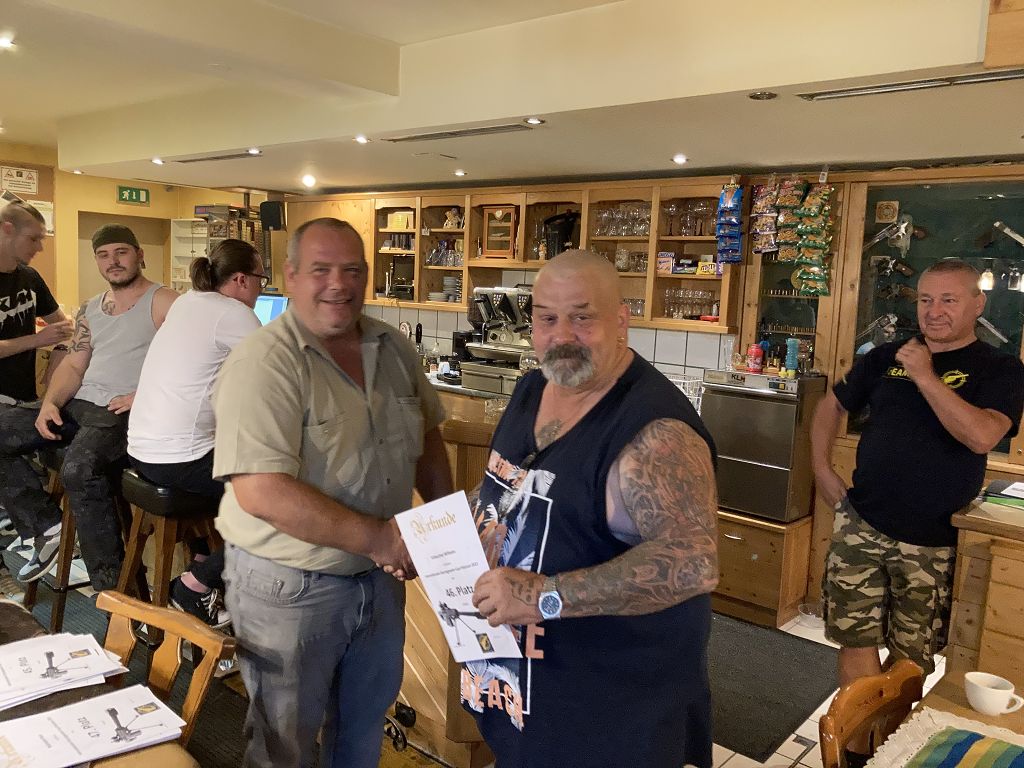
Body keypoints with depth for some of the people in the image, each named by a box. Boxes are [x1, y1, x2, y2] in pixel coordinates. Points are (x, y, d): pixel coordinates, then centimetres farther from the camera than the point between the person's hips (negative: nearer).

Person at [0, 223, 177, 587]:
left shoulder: (163, 302, -4)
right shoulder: (90, 310, 20)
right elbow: (73, 365, 18)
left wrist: (145, 397, -22)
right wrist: (50, 402, -1)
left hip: (126, 412, -8)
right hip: (78, 404, 9)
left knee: (79, 468, -34)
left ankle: (110, 583, -19)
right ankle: (47, 524, 4)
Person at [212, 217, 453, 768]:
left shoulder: (393, 349, 0)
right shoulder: (263, 364, -22)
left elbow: (426, 436, 12)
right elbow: (261, 491, -30)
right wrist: (376, 537, -28)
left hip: (380, 577, 6)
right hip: (289, 587, -6)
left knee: (366, 720, 27)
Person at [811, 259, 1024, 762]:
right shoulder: (884, 358, 6)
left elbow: (982, 436, -21)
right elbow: (832, 406, 18)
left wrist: (925, 377, -22)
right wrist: (822, 469, 7)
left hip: (930, 543, -2)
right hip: (860, 526, 2)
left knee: (909, 655, 11)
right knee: (857, 640, 4)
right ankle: (858, 747, 19)